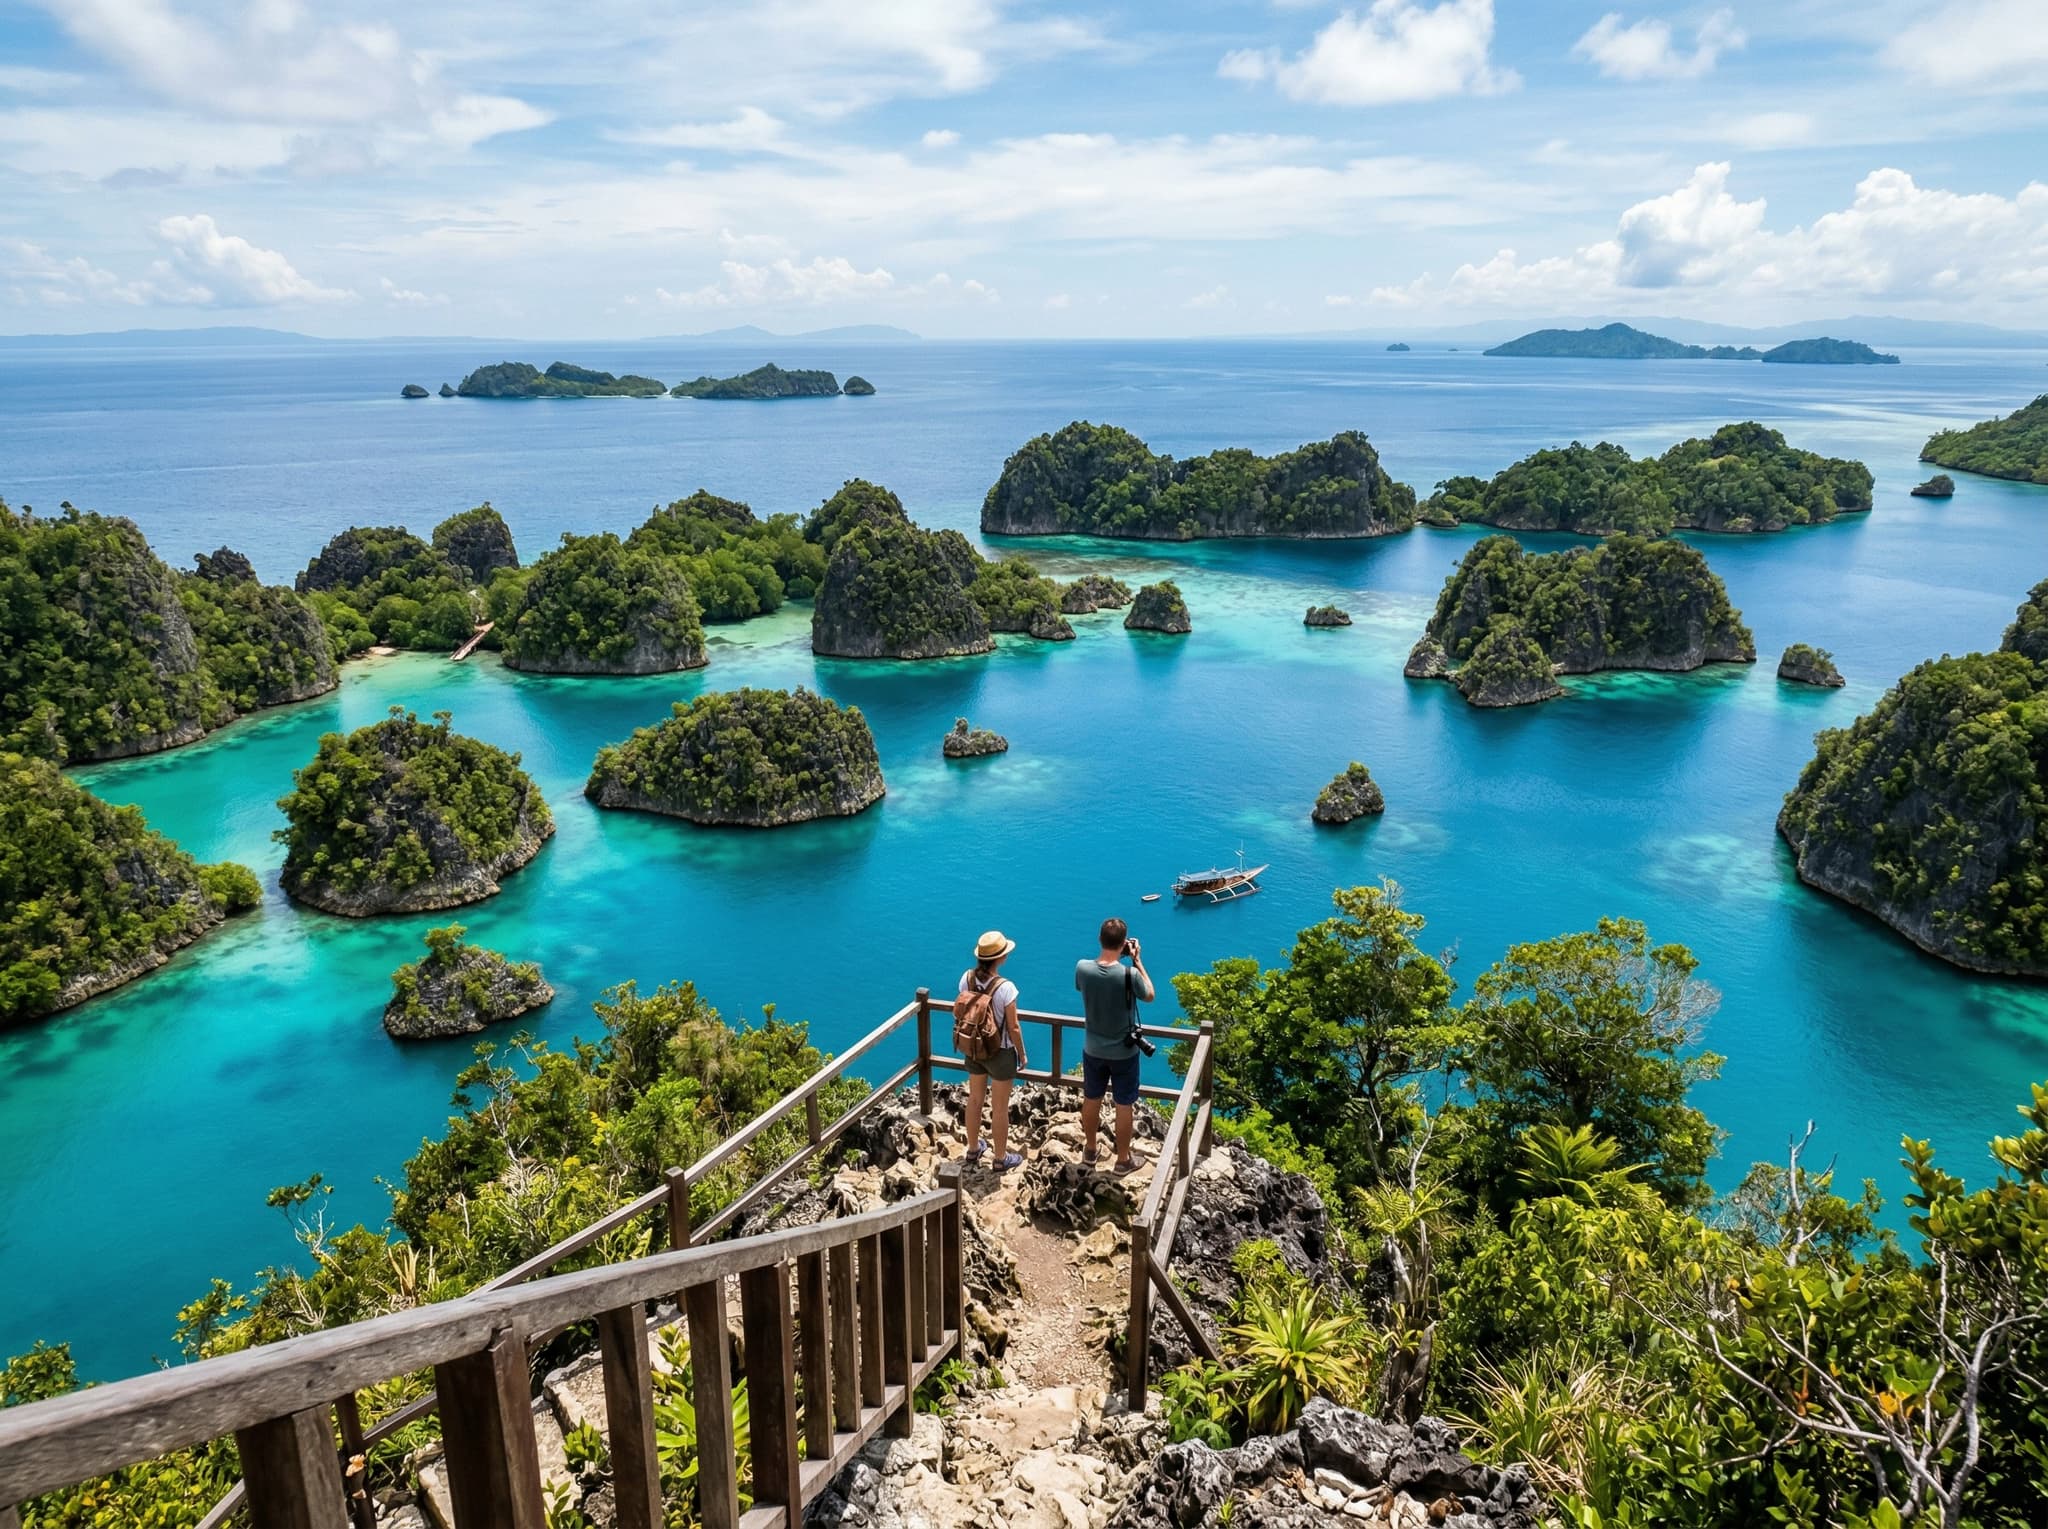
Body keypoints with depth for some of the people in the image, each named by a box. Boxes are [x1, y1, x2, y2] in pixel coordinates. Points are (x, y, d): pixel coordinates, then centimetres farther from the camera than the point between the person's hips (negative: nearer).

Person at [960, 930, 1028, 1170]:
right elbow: (1013, 1028, -19)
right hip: (1000, 1052, -5)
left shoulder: (966, 978, -13)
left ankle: (973, 1149, 41)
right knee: (1000, 1108, 11)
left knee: (974, 1099, 23)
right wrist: (1022, 1053, -2)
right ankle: (1001, 1159, 27)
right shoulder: (1005, 987, -28)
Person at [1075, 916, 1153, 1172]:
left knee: (1091, 1101, 21)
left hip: (1093, 1050, 3)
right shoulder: (1129, 974, -26)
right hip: (1124, 1052, -3)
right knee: (1123, 1107, 13)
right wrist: (1138, 961, -3)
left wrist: (1107, 953, 3)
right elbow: (1149, 997, -5)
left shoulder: (1082, 967, -17)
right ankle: (1123, 1160, 28)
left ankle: (1089, 1149, 40)